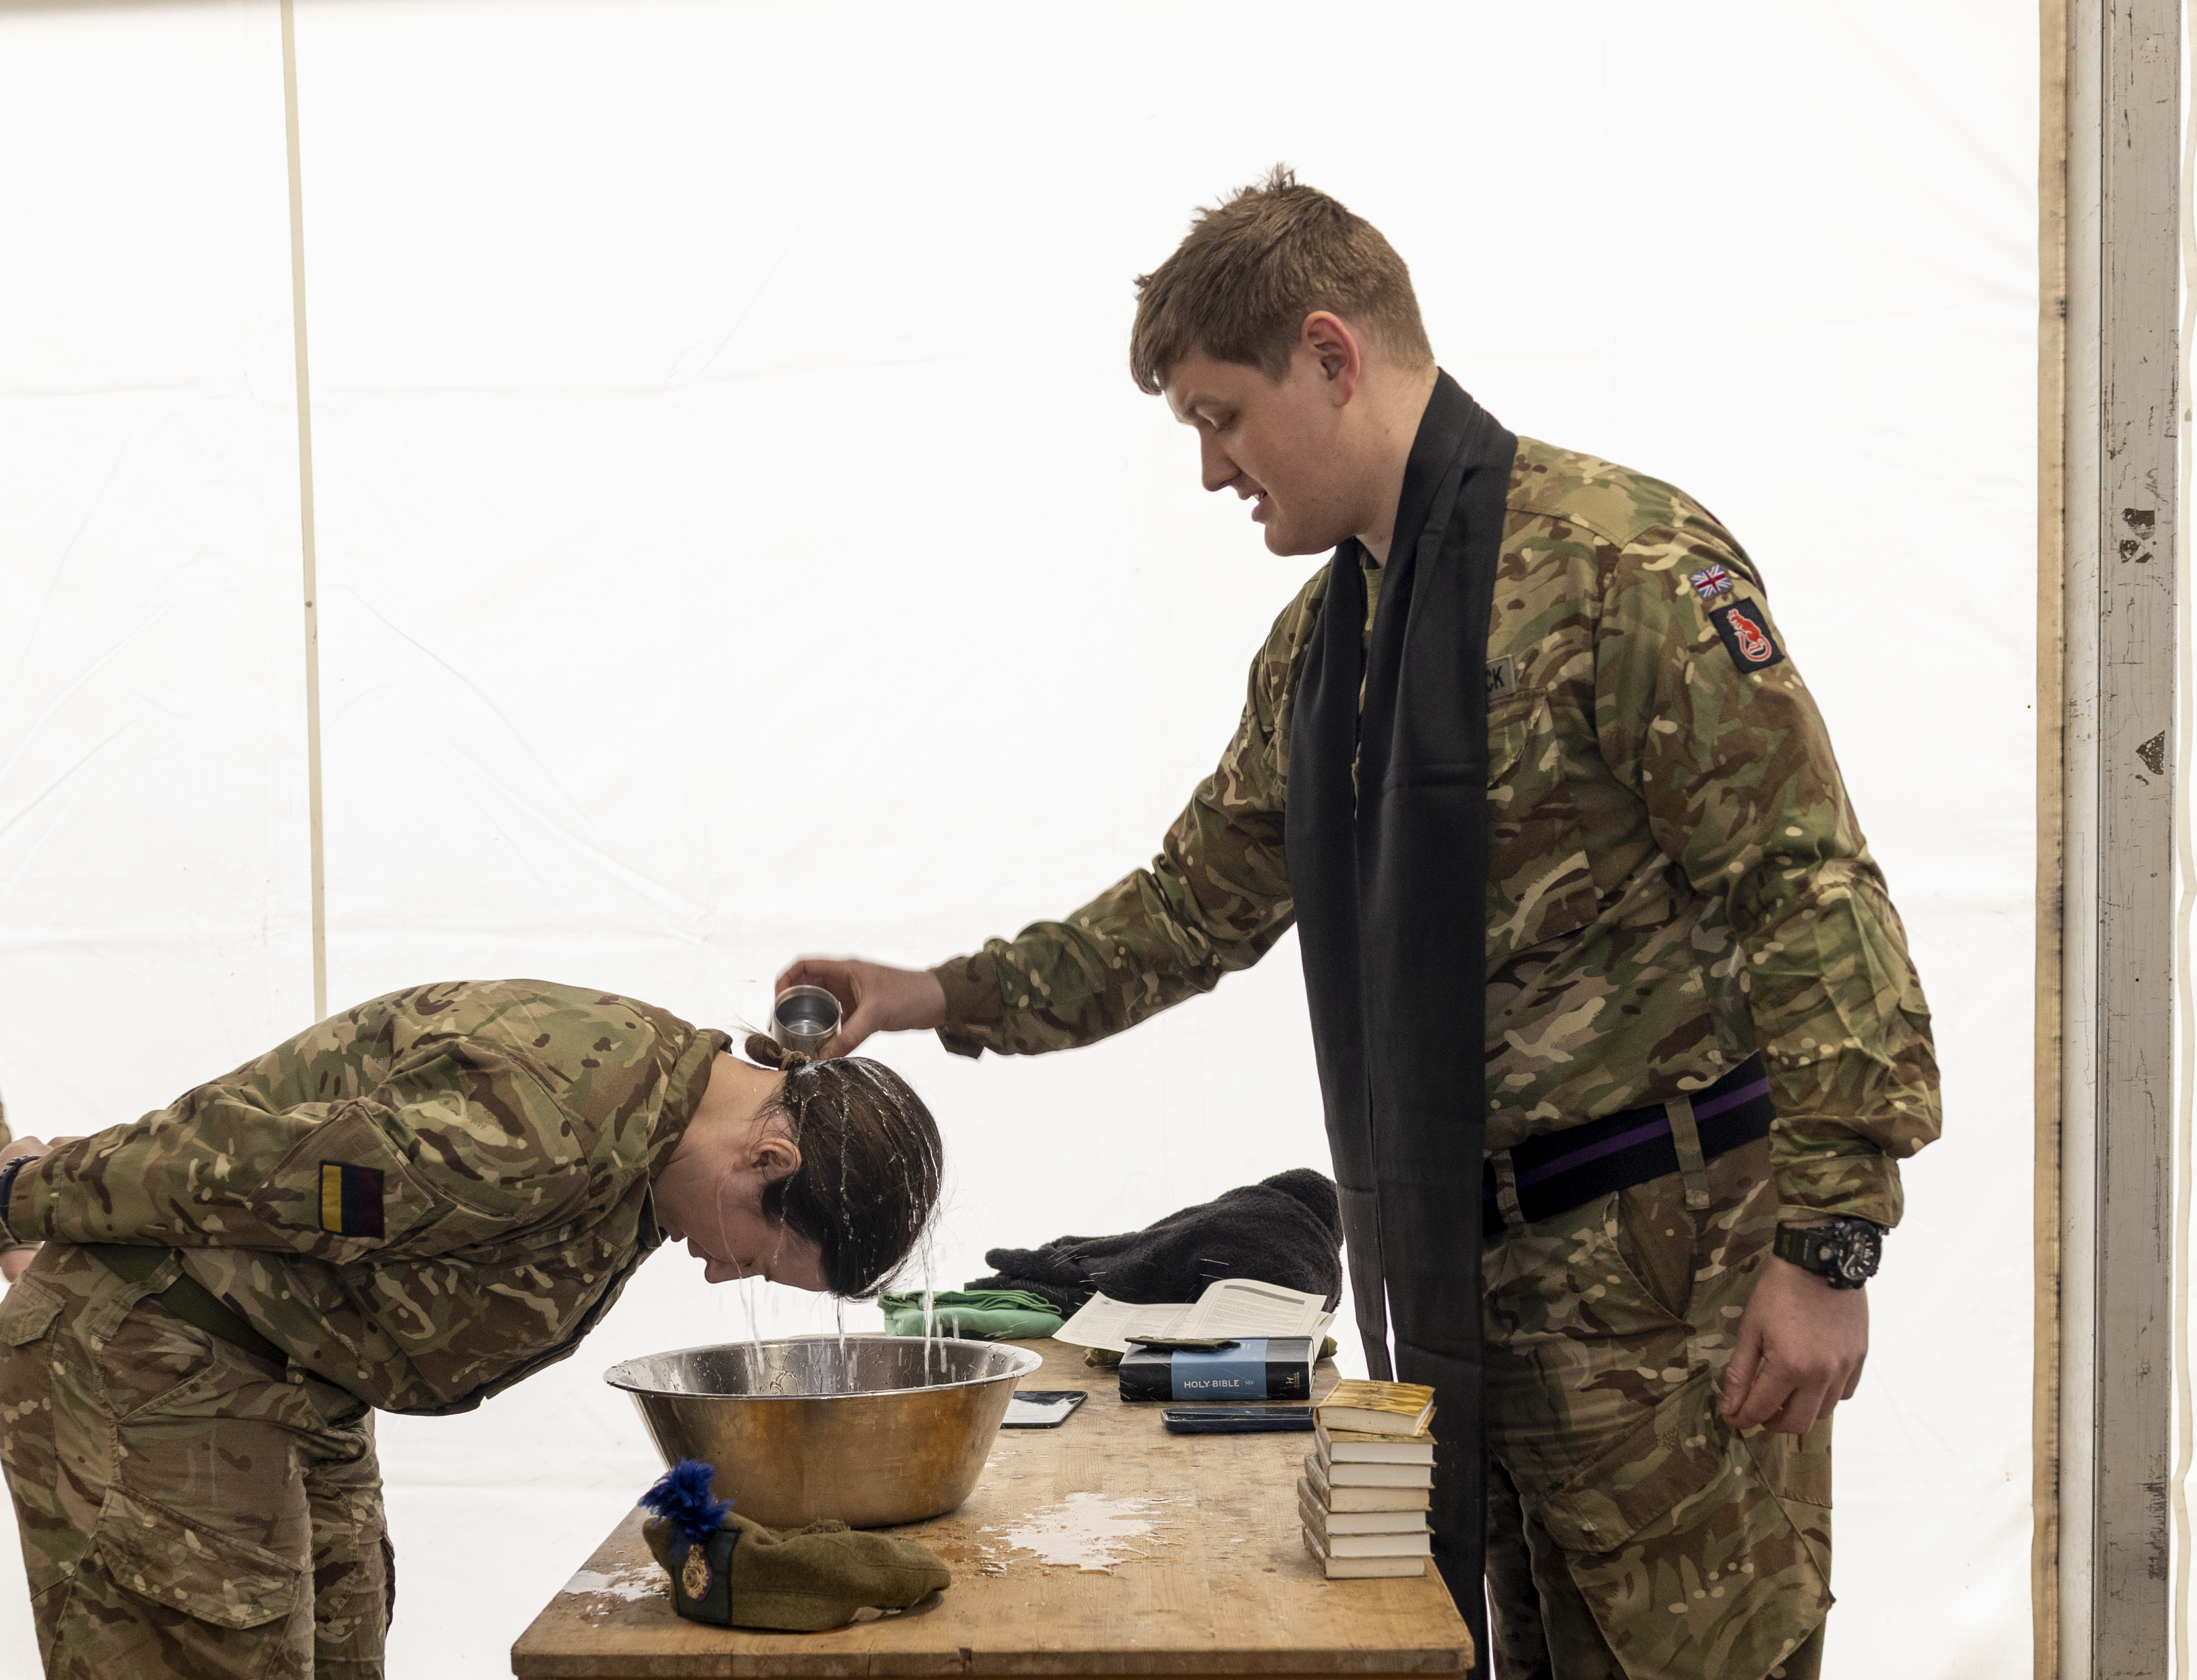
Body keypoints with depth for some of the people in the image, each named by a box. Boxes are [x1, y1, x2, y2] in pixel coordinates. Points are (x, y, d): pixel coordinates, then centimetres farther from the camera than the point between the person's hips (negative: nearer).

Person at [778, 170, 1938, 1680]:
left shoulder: (1623, 564, -13)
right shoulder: (1316, 645, 15)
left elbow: (1814, 896, -16)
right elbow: (1200, 899, 25)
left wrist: (1827, 1242, -19)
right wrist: (945, 1000, 17)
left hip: (1666, 1263, -8)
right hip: (1469, 1276, 8)